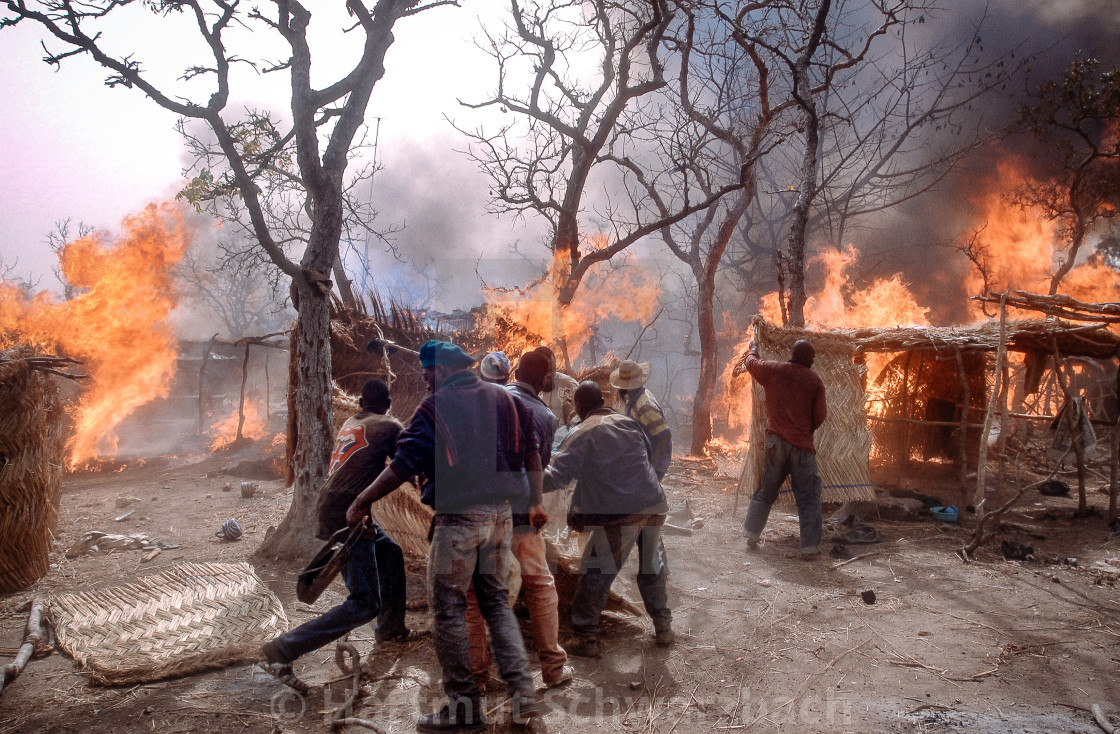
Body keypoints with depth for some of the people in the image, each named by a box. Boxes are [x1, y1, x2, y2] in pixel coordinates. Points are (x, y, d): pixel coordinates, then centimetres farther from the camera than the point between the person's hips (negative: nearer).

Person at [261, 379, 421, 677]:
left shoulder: (349, 423, 14)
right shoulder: (389, 426, -6)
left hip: (329, 507, 9)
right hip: (346, 518, -9)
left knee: (390, 553, 25)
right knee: (365, 603, -7)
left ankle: (390, 628, 37)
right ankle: (284, 648, -11)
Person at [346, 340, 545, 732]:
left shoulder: (436, 406, -6)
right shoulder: (505, 399, 11)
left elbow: (403, 465, -11)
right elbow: (531, 454, 13)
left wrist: (361, 502, -3)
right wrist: (535, 503, 22)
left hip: (457, 516, -6)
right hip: (500, 513, 6)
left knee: (448, 608, 3)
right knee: (497, 601, 16)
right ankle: (523, 691, 10)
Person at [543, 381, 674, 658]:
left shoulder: (582, 434, -6)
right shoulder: (628, 423, 11)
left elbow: (556, 476, -12)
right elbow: (649, 453, 25)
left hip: (620, 514, -6)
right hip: (654, 505, 6)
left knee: (595, 575, 6)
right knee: (652, 568, 22)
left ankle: (586, 639, 9)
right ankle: (663, 628, 28)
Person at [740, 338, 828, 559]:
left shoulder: (774, 371, 0)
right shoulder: (815, 381, -2)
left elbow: (750, 362, 19)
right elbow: (820, 416, 0)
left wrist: (753, 349, 39)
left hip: (775, 441, 2)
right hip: (802, 445, -2)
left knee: (765, 490, 15)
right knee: (808, 497, 3)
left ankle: (752, 535, 20)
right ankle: (810, 547, 2)